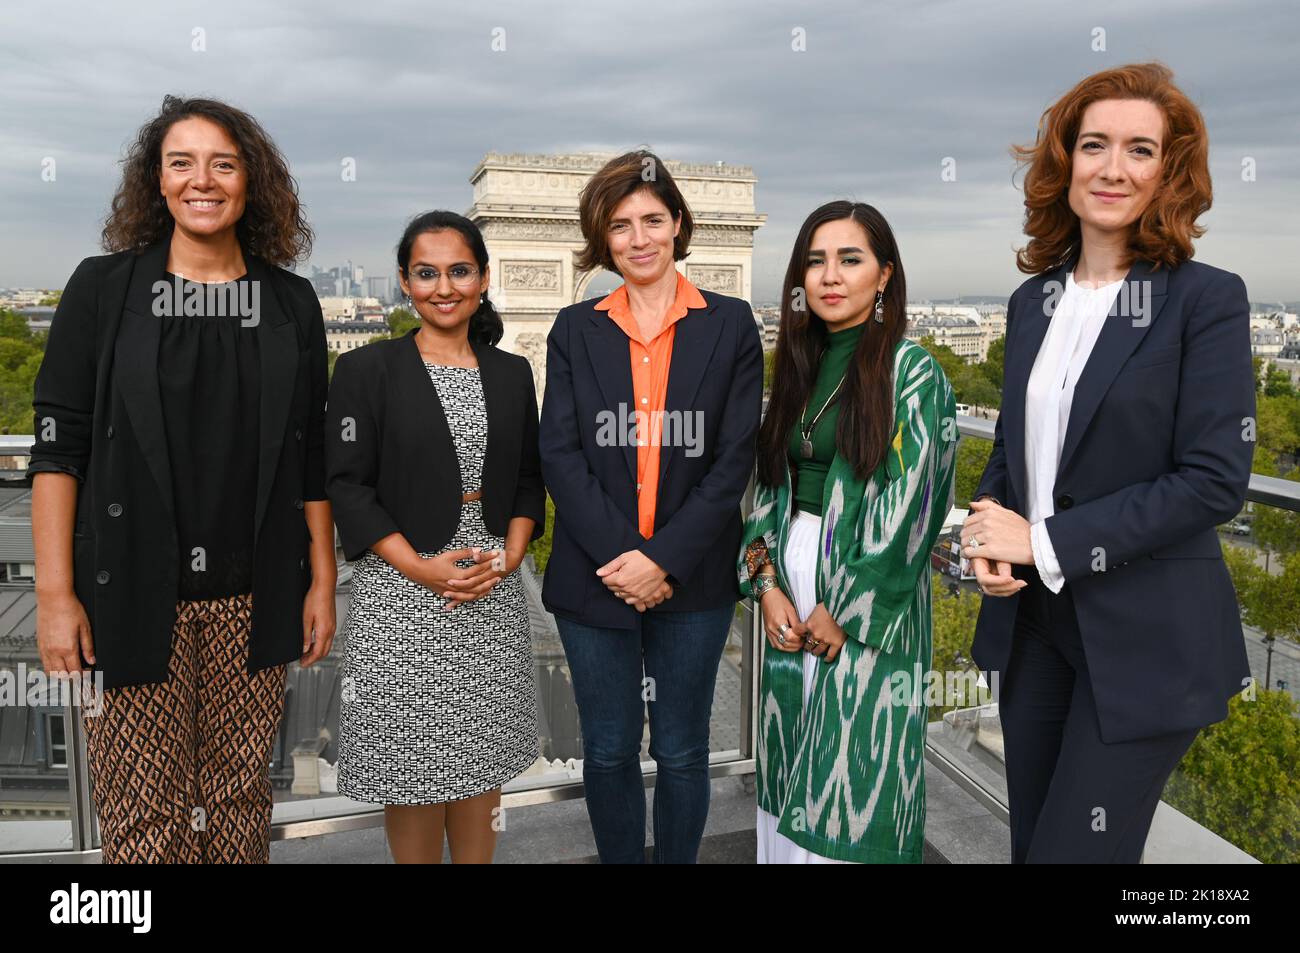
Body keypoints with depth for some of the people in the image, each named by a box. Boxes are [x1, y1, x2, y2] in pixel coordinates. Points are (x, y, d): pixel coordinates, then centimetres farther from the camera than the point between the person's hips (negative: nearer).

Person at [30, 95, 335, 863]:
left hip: (252, 598, 2)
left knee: (239, 799, 10)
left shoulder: (291, 303, 7)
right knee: (144, 813, 5)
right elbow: (58, 446, -1)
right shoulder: (103, 288, 2)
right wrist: (55, 593, -7)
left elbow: (312, 457, 8)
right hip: (134, 593, -1)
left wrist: (322, 580, 4)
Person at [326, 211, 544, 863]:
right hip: (402, 592, -3)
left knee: (481, 758, 11)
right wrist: (421, 567, -15)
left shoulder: (512, 374, 9)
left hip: (492, 591, 3)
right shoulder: (365, 370, -3)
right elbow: (347, 486, -6)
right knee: (413, 762, 5)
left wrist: (509, 556, -5)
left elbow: (528, 480, 12)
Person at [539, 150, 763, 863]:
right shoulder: (575, 330, 5)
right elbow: (559, 456, -2)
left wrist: (663, 559, -13)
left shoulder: (729, 326, 1)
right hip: (594, 578, 1)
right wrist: (621, 556, -13)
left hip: (691, 582, -1)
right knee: (608, 752, 12)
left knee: (681, 753, 11)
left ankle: (677, 859, 31)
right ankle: (618, 859, 32)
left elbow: (735, 458, -5)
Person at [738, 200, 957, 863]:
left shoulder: (911, 371, -9)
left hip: (867, 605, -5)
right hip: (791, 591, 6)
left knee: (858, 768, 5)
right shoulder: (799, 367, 8)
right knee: (794, 762, 15)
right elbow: (770, 485, 9)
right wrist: (768, 582, -2)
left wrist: (845, 609, -13)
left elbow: (906, 506, -14)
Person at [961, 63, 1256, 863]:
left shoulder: (1207, 299, -10)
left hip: (1146, 637, -5)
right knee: (1030, 841, 17)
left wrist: (1047, 541, -18)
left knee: (1074, 850, 1)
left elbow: (1215, 480, -16)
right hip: (1032, 618, 5)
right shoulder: (1034, 300, 7)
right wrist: (989, 535, -7)